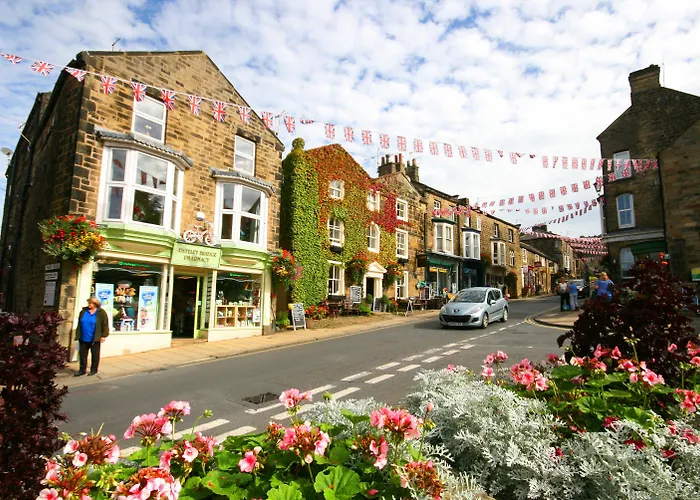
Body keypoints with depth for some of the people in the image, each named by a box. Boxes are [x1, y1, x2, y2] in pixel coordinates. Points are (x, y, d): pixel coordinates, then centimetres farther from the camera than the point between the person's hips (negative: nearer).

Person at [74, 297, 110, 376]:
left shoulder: (101, 312, -8)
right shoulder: (83, 311, 6)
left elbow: (105, 324, -8)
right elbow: (79, 324, 13)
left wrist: (104, 335, -12)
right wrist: (78, 335, 10)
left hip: (95, 339, -4)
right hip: (83, 338, 5)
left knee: (95, 355, 7)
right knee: (82, 354, 9)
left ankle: (94, 370, 18)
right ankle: (82, 370, 20)